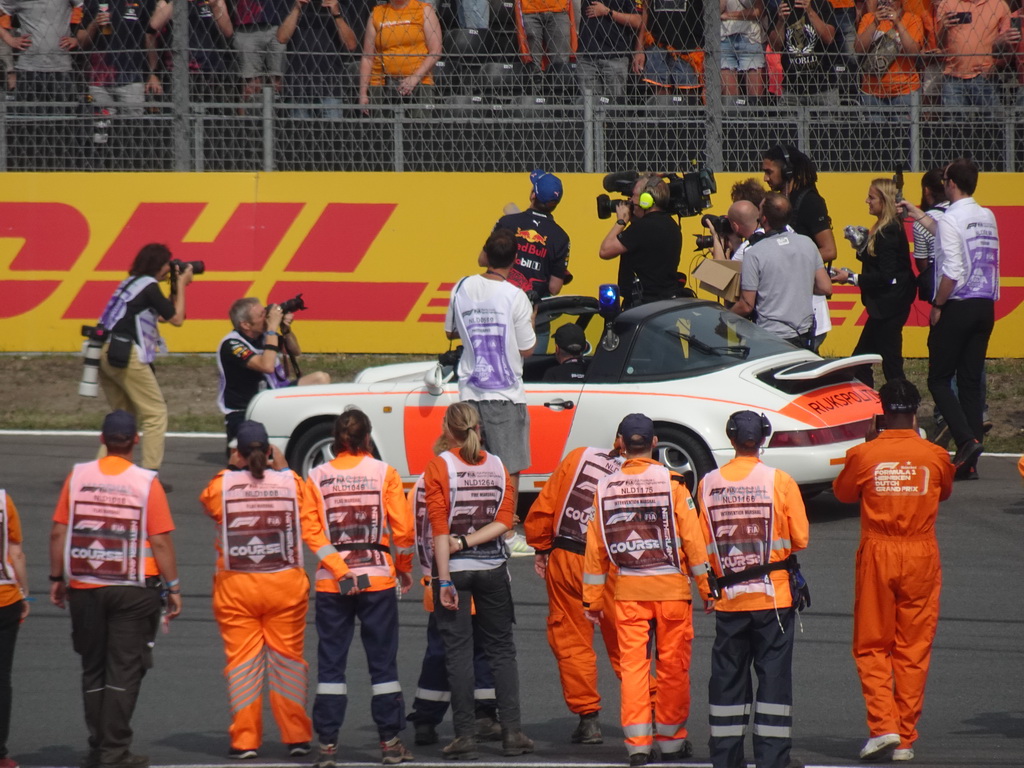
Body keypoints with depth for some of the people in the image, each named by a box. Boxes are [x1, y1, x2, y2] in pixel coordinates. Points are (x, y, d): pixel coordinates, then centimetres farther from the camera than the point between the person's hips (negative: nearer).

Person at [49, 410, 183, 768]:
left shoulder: (78, 476, -1)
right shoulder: (146, 483, -8)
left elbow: (58, 532, 1)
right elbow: (161, 541, -9)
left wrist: (57, 578, 11)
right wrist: (173, 587, 0)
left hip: (84, 589, 3)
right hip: (134, 590, -3)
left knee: (93, 669, 13)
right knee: (124, 670, 2)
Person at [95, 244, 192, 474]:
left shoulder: (131, 282, 19)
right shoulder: (149, 286, -7)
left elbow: (162, 314, 26)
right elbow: (177, 319, -3)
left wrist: (176, 287, 22)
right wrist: (181, 285, 5)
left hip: (106, 354, 9)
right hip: (127, 356, -9)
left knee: (123, 413, 19)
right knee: (156, 414, -2)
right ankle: (149, 475, -7)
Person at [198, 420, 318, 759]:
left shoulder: (222, 485, -7)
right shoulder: (291, 482, -3)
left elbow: (206, 501, 16)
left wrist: (229, 469, 17)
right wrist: (282, 468, 21)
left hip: (235, 588, -1)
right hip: (285, 585, 1)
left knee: (241, 661, 4)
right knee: (288, 658, 9)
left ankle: (244, 739, 4)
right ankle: (296, 736, 12)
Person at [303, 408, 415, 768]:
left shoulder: (317, 477, 1)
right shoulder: (384, 473, -2)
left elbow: (310, 531, -7)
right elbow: (403, 528, -4)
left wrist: (340, 572, -11)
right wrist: (405, 568, 11)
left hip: (331, 585, 1)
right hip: (378, 578, -1)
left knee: (330, 663, 5)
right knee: (383, 661, 7)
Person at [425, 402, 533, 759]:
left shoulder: (440, 465, -7)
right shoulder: (497, 466, 4)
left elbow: (439, 526, -12)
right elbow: (505, 520, -5)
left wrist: (444, 579, -14)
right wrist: (469, 541, -9)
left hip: (454, 568, -3)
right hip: (493, 567, 3)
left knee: (458, 651, 1)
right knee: (502, 649, 10)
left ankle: (465, 735, -2)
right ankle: (512, 731, 5)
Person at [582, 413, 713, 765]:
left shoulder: (606, 488, 1)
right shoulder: (672, 483, -7)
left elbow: (596, 544, 5)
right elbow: (693, 538, -7)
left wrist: (593, 598, 12)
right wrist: (706, 587, -1)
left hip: (627, 591, 2)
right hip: (671, 588, -2)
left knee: (632, 664, 4)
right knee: (673, 666, 9)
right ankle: (671, 739, 16)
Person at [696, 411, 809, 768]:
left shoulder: (708, 483, -2)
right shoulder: (780, 482, -9)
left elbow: (702, 544, 4)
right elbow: (800, 539, -4)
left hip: (727, 598, 2)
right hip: (773, 594, -2)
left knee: (728, 675, 10)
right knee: (774, 673, 2)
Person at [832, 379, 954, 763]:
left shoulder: (863, 455, -7)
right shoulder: (935, 457, -4)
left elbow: (843, 493, 11)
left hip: (877, 555, -1)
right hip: (921, 557, 1)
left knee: (872, 647, 8)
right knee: (914, 650, 7)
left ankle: (882, 726, -8)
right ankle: (905, 740, 8)